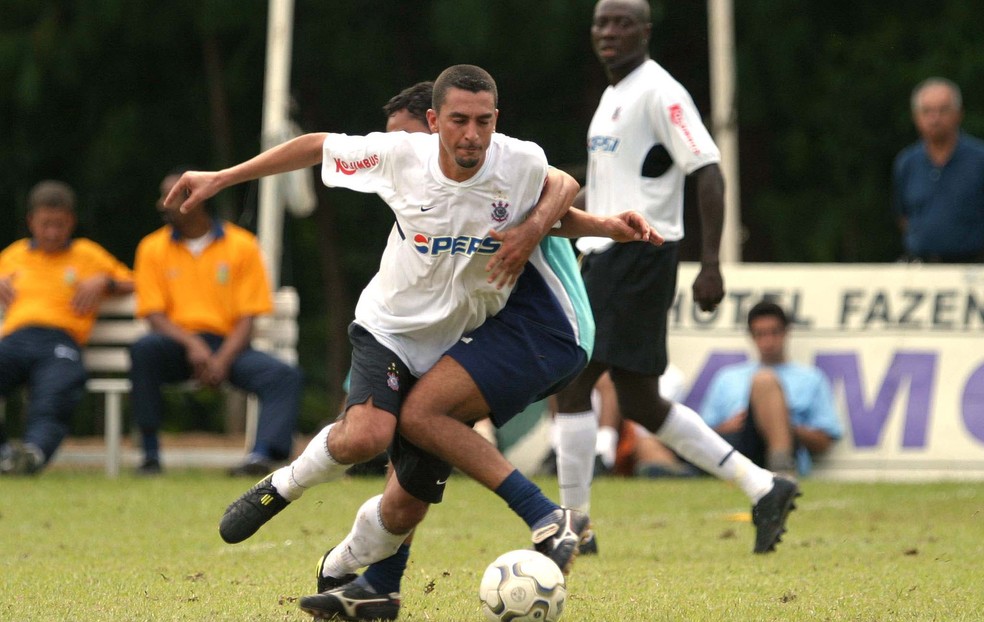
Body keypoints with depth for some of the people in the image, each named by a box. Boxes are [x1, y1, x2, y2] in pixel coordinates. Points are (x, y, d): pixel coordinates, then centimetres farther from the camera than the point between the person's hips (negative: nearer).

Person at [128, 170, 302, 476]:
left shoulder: (242, 245, 3)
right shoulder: (153, 248, 7)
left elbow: (247, 317, -2)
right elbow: (154, 316, -1)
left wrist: (222, 361, -18)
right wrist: (192, 345, -20)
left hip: (228, 347, 0)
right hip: (178, 344, 0)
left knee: (285, 376, -26)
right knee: (144, 348, -34)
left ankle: (261, 455, -47)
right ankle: (150, 455, -27)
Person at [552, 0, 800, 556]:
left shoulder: (659, 93, -11)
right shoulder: (613, 95, 18)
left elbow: (708, 173, -16)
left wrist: (711, 265, -22)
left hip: (637, 254, -10)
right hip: (606, 255, 10)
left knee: (573, 381, -11)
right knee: (640, 405, 9)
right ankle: (763, 487, 14)